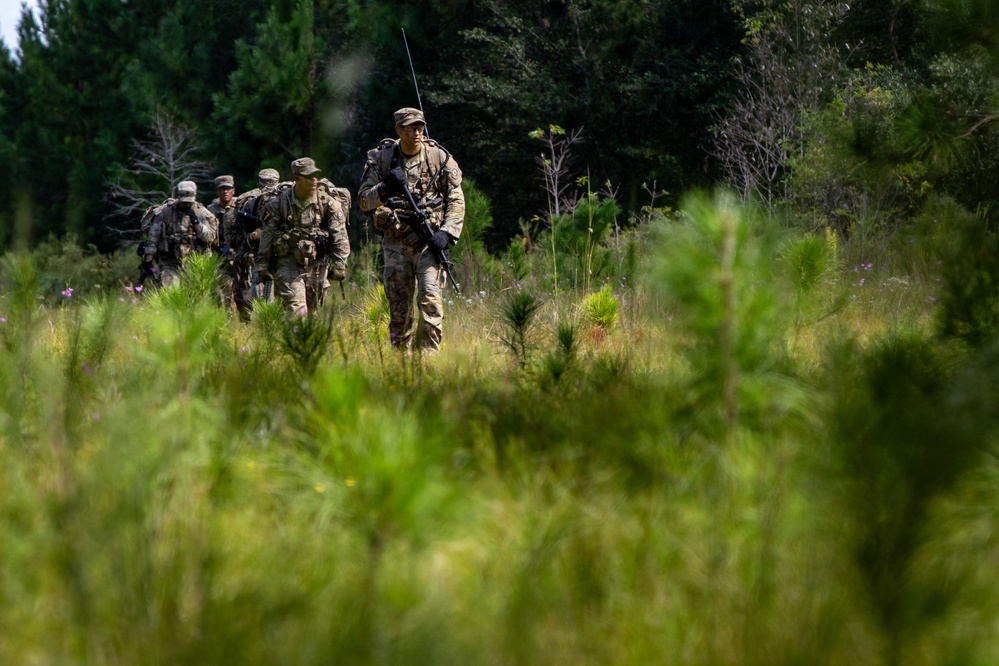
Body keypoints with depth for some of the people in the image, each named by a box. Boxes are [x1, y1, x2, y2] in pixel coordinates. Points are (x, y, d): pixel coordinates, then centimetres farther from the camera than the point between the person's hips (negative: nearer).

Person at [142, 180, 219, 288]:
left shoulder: (202, 213, 3)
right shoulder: (165, 211, 2)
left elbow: (210, 237, -5)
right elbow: (154, 235, 5)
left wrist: (195, 221, -15)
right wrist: (148, 256, -1)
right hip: (170, 261, -1)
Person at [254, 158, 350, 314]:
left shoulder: (327, 203, -1)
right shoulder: (279, 203, -1)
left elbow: (340, 236, -3)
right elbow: (267, 237, 5)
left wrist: (339, 265, -11)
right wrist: (262, 267, 4)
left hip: (316, 265, 2)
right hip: (289, 264, -2)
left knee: (312, 311, 7)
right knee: (296, 310, -17)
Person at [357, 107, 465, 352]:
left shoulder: (440, 157, 1)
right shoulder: (381, 158, 3)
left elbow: (456, 200, 3)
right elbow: (363, 200, 3)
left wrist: (447, 232, -11)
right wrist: (384, 189, -17)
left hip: (428, 238, -1)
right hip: (395, 241, 2)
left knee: (430, 297, -17)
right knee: (398, 307, 4)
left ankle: (429, 354, -16)